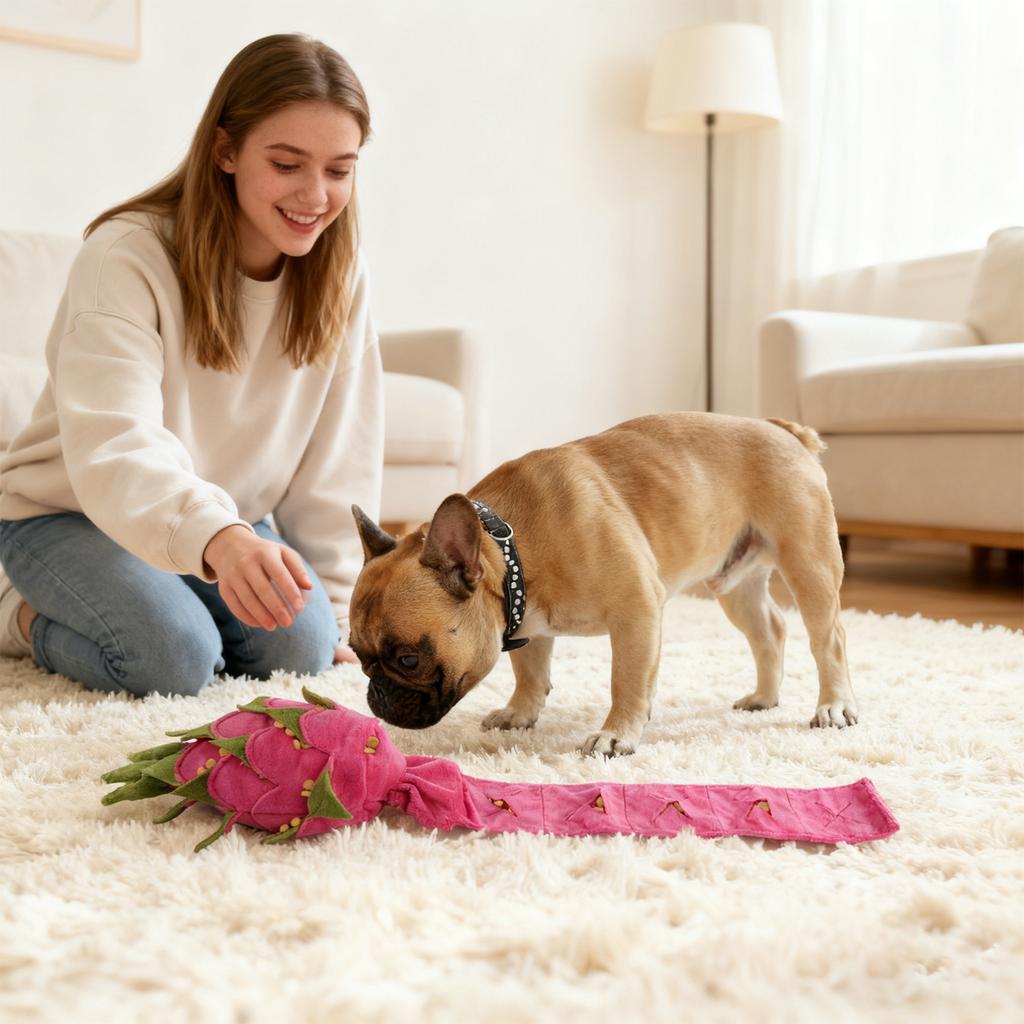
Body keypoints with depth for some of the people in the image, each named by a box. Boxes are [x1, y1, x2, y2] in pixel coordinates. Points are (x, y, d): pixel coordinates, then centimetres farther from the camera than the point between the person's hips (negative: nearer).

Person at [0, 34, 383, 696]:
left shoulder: (339, 274, -9)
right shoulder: (128, 255, -24)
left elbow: (337, 460, -5)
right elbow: (113, 444, -39)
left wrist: (331, 610, -6)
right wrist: (218, 537, -58)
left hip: (222, 517, 5)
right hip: (66, 512, -4)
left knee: (301, 648, -18)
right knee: (176, 658, -27)